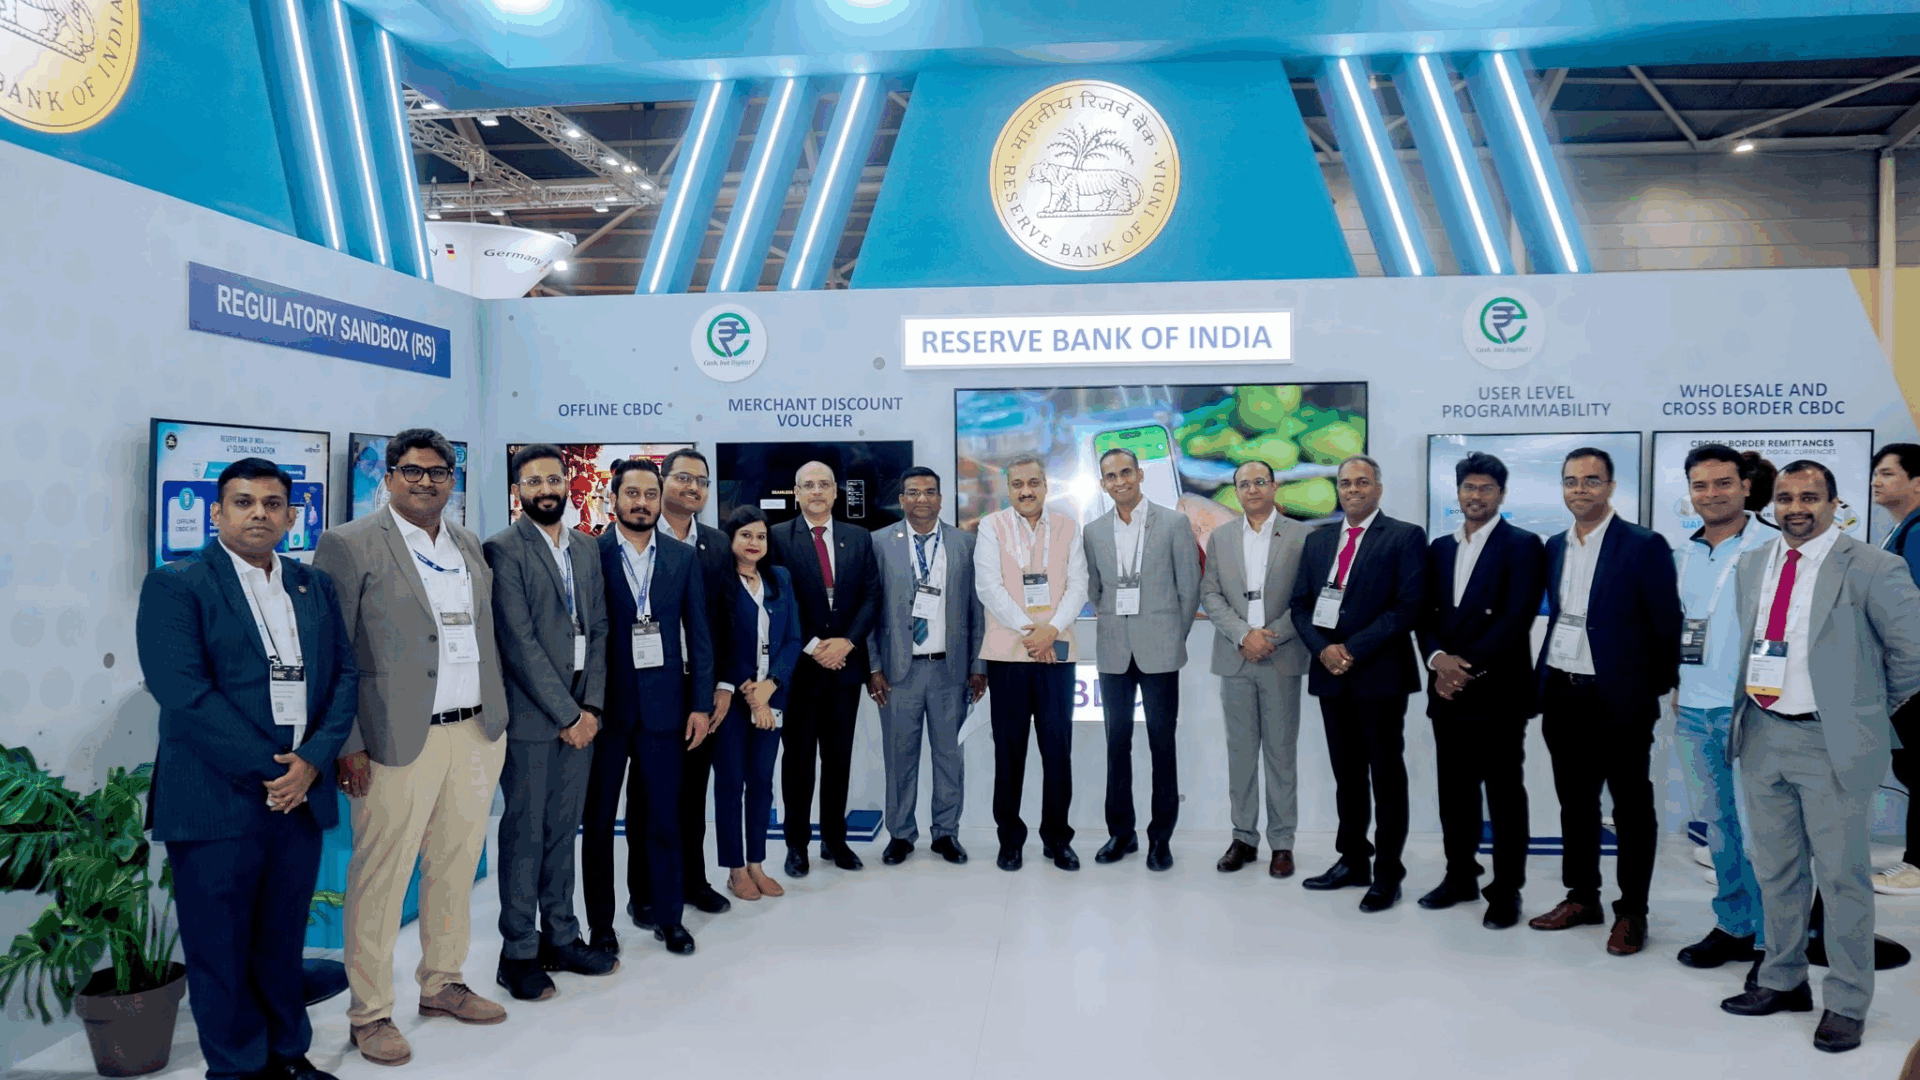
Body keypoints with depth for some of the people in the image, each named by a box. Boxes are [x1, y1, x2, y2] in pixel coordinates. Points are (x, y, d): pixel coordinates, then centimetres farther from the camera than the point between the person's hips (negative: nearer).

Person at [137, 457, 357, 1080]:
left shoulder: (315, 587, 11)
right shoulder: (175, 586, -5)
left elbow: (345, 675, 8)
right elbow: (184, 694, -14)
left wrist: (313, 759, -7)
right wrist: (267, 768, -15)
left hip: (300, 794, 4)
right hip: (218, 804, -4)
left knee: (284, 941, 15)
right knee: (221, 949, 7)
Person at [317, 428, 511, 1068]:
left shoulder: (469, 546, 13)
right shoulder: (350, 545, -6)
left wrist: (497, 720, 14)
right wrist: (346, 744, -12)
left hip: (477, 734, 6)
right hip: (399, 742, -6)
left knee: (456, 867, 15)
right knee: (381, 877, 3)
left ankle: (443, 984, 32)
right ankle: (370, 1013, 18)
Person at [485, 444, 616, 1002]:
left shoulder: (586, 547, 12)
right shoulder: (504, 549, -8)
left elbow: (598, 629, 11)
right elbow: (519, 641, -13)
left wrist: (591, 705, 0)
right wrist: (566, 714, -13)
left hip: (579, 713, 6)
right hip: (531, 715, -6)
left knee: (563, 829, 13)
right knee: (525, 832, 3)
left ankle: (560, 937, 25)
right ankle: (518, 953, 14)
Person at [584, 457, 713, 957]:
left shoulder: (683, 558, 6)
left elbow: (698, 635, 6)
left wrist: (701, 704, 1)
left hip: (662, 708, 2)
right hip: (603, 706, -2)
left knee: (662, 816, 8)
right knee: (599, 818, 10)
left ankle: (665, 913, 23)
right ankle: (601, 922, 22)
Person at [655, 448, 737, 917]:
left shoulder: (716, 544, 7)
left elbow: (728, 617, 6)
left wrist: (724, 684, 1)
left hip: (703, 687, 4)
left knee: (694, 789, 13)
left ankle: (693, 879, 25)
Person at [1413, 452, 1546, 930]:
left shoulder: (1522, 545, -4)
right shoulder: (1439, 548, 14)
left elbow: (1517, 618, -13)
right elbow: (1427, 615, 10)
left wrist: (1469, 666, -15)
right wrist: (1438, 658, -9)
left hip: (1498, 691, -5)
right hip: (1448, 691, 5)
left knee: (1505, 794, 3)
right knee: (1454, 791, 12)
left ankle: (1506, 891, 13)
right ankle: (1460, 876, 25)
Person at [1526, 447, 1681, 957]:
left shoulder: (1644, 546, -9)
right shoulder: (1554, 547, 9)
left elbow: (1666, 626, -8)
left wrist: (1660, 689, -7)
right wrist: (1544, 684, 10)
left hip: (1619, 699, -6)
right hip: (1562, 695, 6)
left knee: (1632, 807, 7)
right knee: (1575, 801, 15)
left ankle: (1631, 912, 17)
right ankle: (1582, 897, 28)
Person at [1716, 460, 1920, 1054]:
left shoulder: (1871, 569, -9)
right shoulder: (1752, 566, 8)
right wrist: (1744, 711, 12)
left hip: (1832, 742, -5)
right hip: (1762, 734, 6)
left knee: (1841, 875, 3)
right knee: (1776, 870, 16)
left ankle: (1846, 1005, 16)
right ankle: (1783, 982, 31)